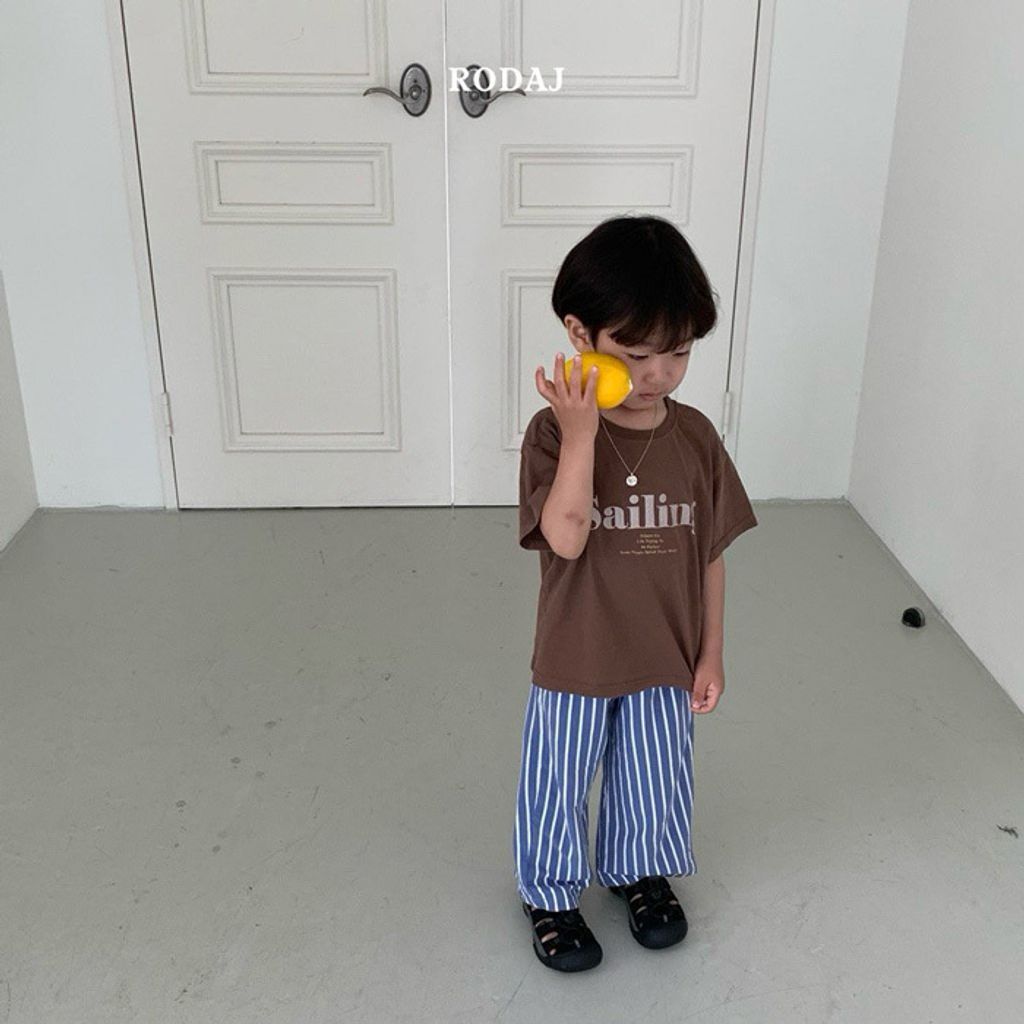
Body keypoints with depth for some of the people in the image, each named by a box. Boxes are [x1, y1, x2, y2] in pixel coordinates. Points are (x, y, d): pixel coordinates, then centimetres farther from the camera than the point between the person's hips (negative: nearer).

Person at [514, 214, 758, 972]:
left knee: (654, 780, 22)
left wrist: (711, 653, 3)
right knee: (558, 785, 16)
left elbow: (711, 553, 0)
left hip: (667, 660, 3)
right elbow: (565, 539, -31)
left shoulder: (696, 438, -8)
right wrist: (582, 433, -37)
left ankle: (641, 869, 51)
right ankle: (550, 891, 42)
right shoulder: (554, 433, -18)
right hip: (575, 662, -3)